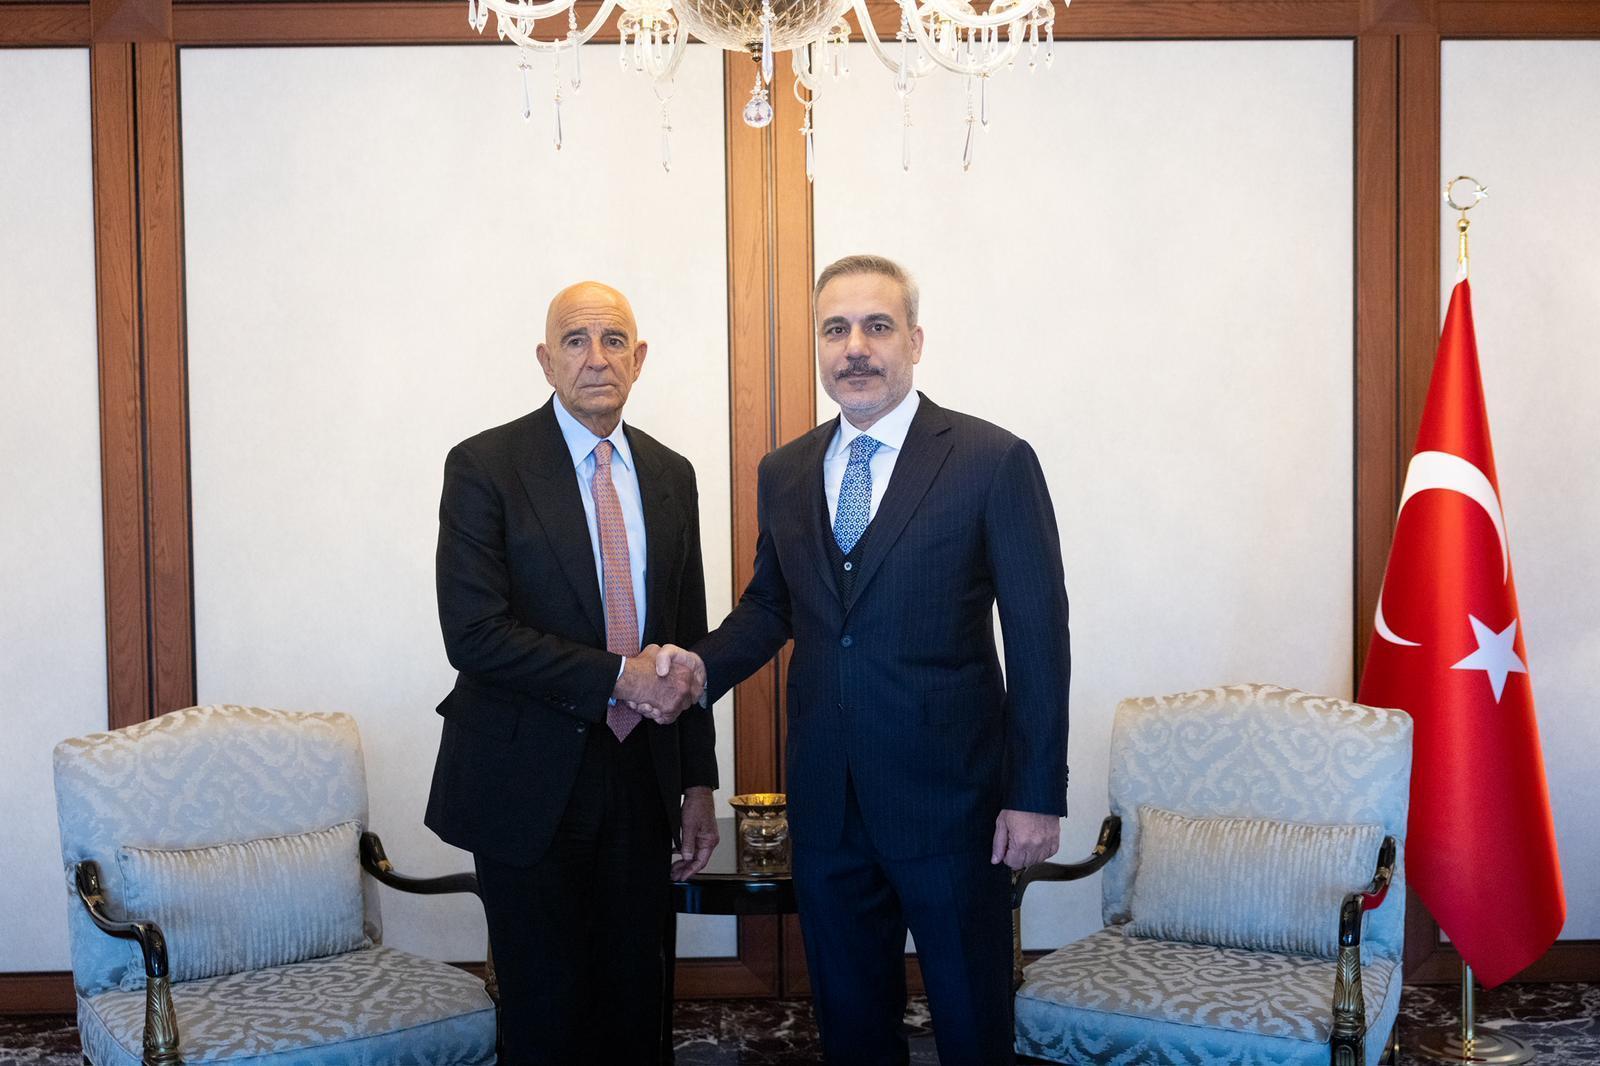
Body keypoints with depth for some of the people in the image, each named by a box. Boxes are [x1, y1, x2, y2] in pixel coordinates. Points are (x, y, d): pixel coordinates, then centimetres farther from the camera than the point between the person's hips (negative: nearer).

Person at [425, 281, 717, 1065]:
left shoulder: (671, 475, 9)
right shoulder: (485, 465, -7)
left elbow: (688, 639, 12)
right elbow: (473, 633, -16)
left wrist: (698, 781, 10)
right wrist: (618, 676, -18)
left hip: (641, 778, 4)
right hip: (531, 783, -4)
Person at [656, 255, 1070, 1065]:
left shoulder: (994, 461, -8)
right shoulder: (784, 473, 7)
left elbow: (1039, 636, -8)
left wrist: (1036, 795, -11)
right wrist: (703, 665, -4)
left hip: (949, 793, -4)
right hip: (826, 798, 5)